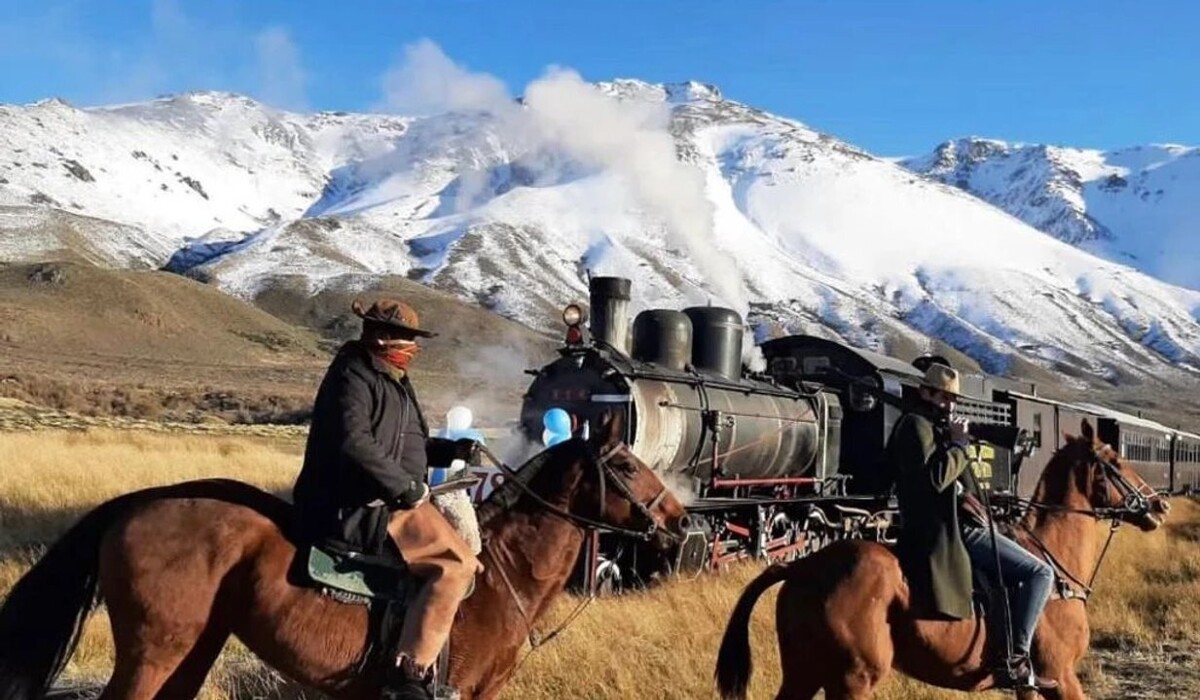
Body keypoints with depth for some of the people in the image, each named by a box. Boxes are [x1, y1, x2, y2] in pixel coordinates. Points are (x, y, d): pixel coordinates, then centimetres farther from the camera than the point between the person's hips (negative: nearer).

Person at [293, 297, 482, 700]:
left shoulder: (391, 380, 17)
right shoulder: (354, 376, -13)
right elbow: (354, 443, -28)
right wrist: (407, 487, -23)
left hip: (379, 502, 11)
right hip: (355, 511, -11)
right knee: (456, 564, -21)